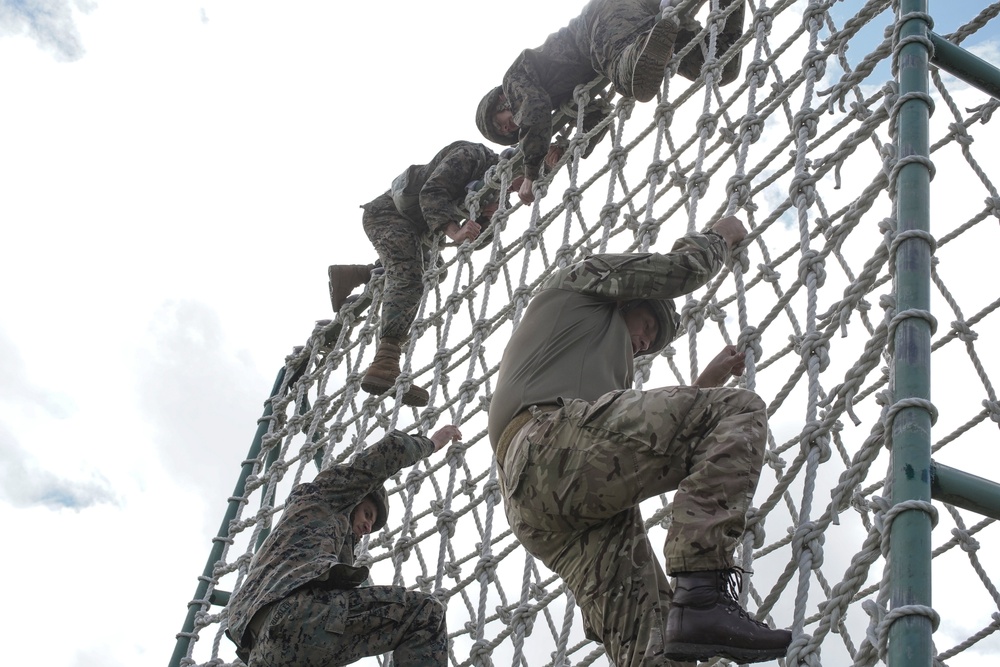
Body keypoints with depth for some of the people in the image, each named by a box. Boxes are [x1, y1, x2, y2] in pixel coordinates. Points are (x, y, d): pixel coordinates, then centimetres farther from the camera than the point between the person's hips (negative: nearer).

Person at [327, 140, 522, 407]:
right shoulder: (471, 155, -21)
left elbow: (476, 238, 2)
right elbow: (432, 194, -30)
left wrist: (489, 214, -20)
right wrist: (455, 232, -43)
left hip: (417, 228, 10)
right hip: (389, 212, -10)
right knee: (408, 280, -25)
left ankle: (347, 275, 27)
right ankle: (385, 365, -41)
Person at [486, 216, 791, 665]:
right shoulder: (583, 276, 27)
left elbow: (646, 435, 42)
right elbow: (685, 267, 20)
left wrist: (705, 384, 48)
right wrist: (721, 237, 40)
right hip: (556, 439, -8)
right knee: (739, 410, -13)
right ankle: (703, 596, -30)